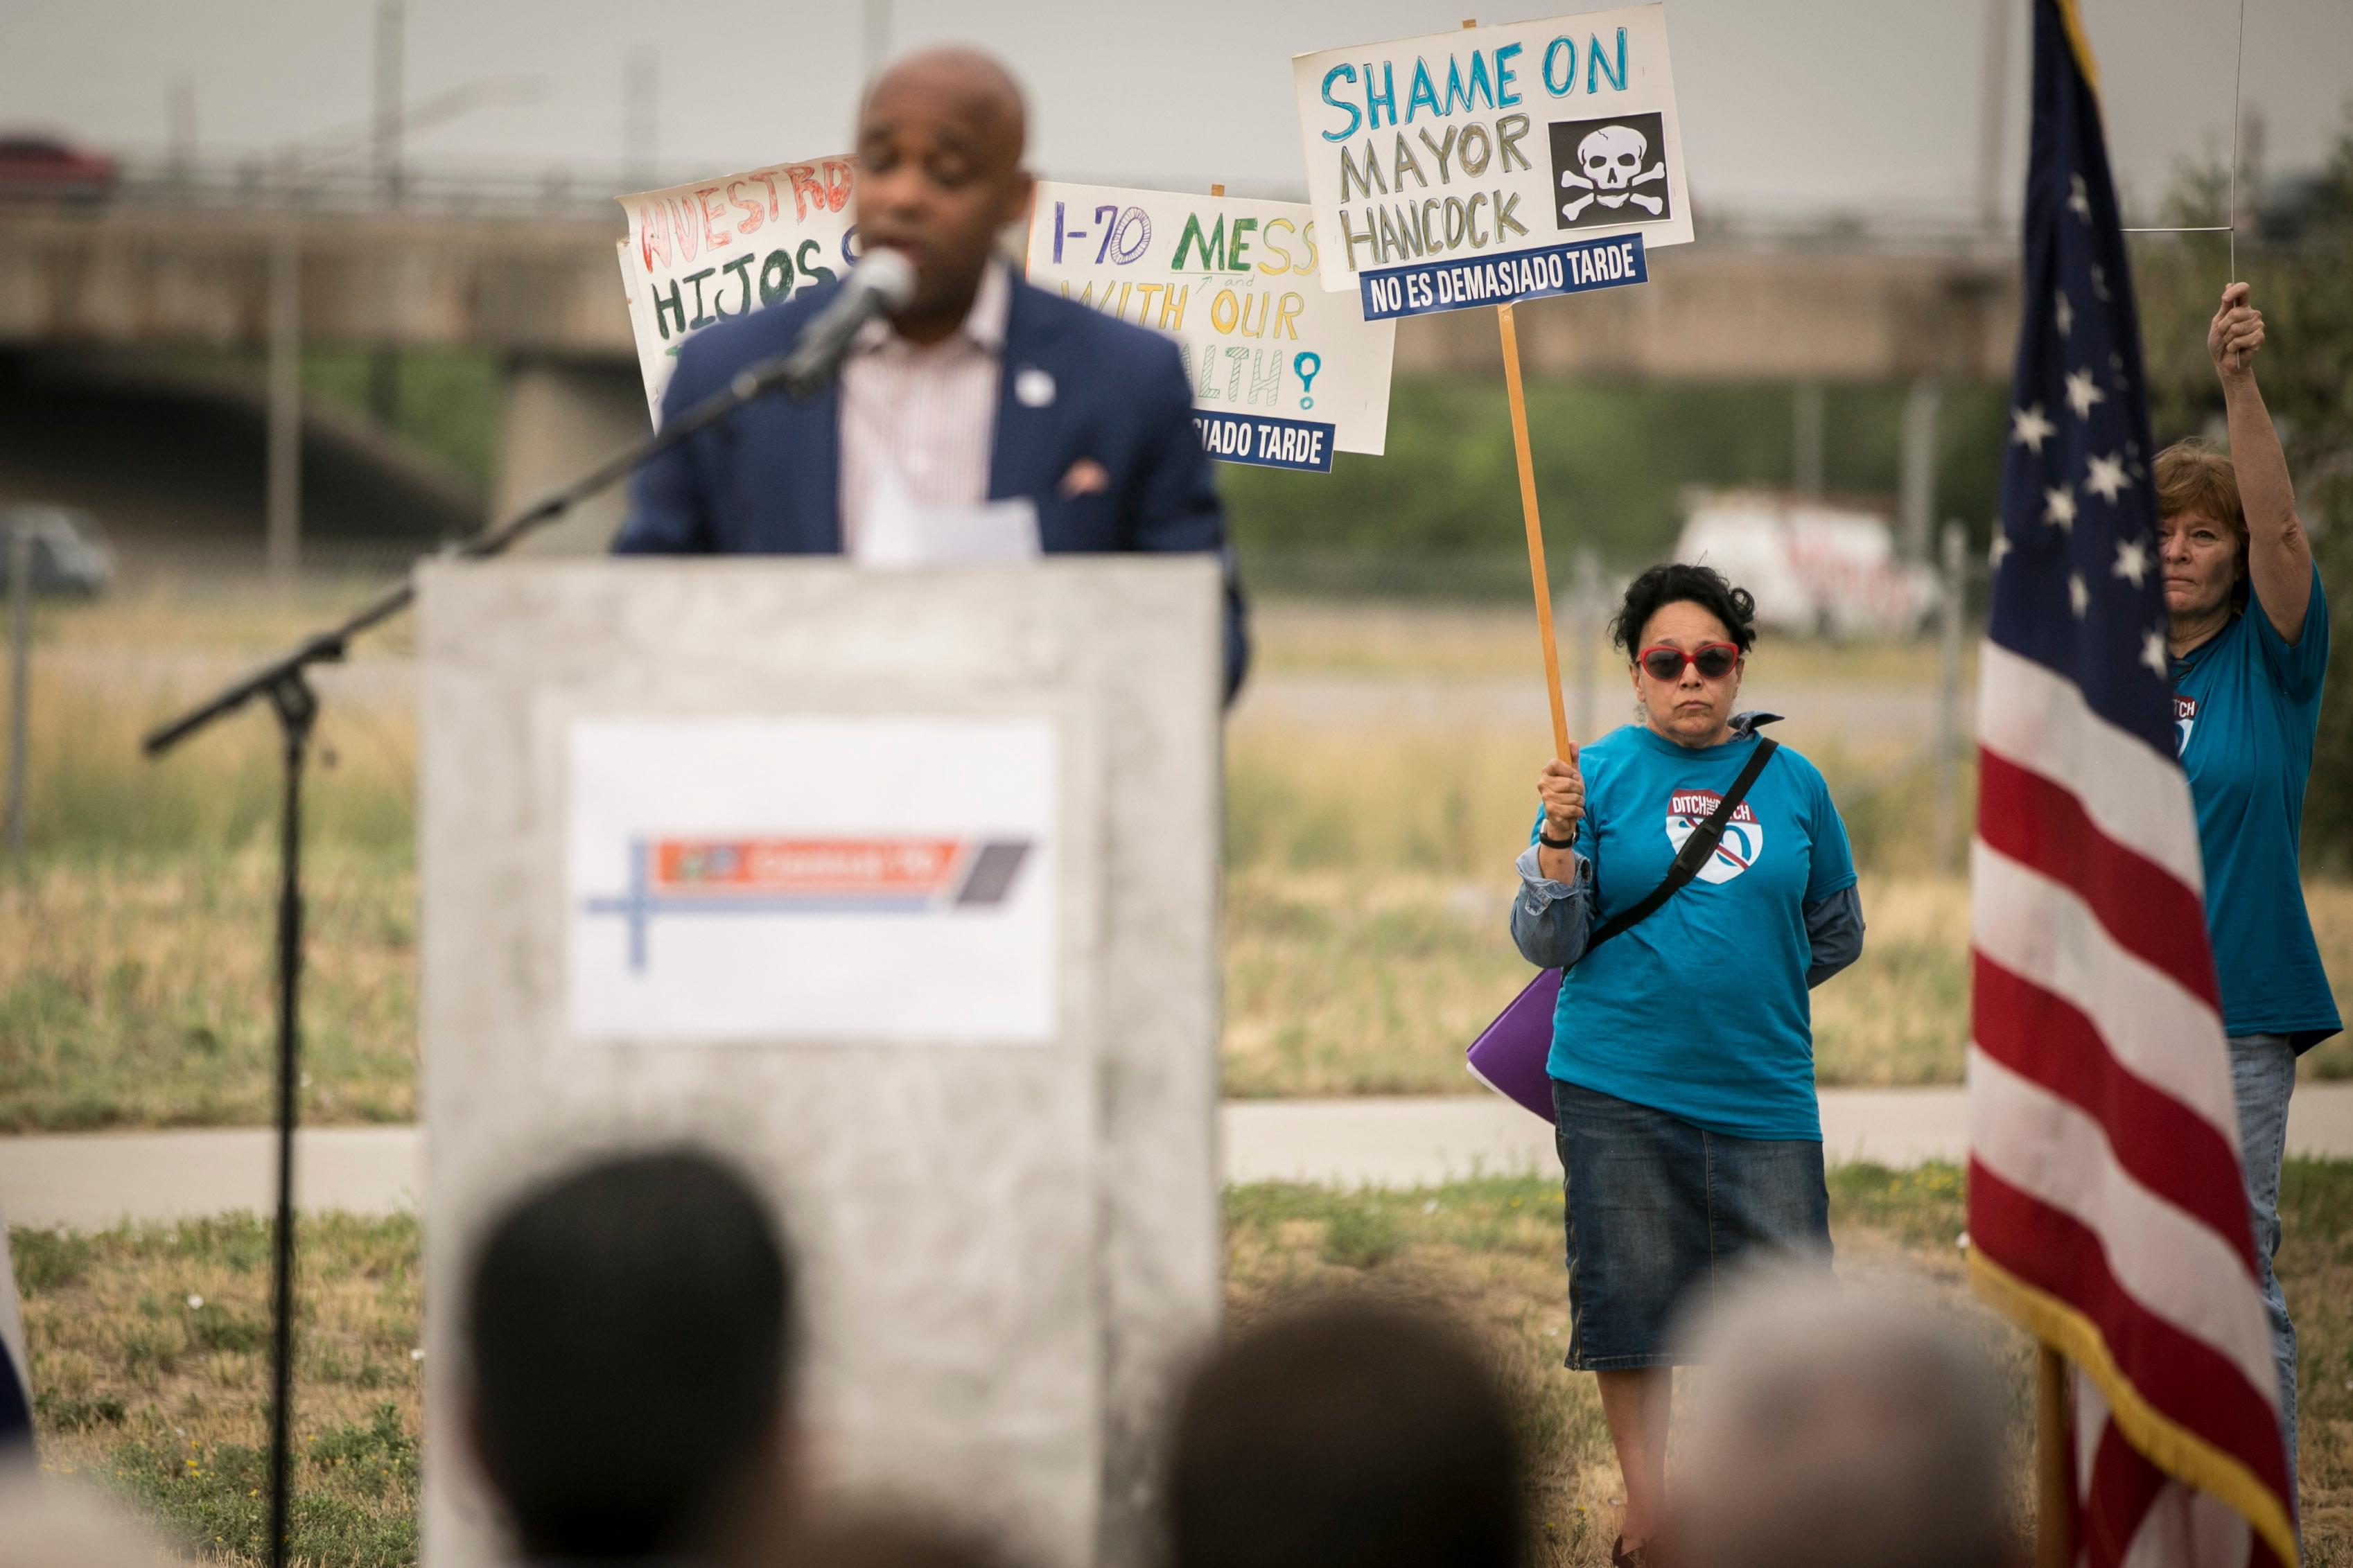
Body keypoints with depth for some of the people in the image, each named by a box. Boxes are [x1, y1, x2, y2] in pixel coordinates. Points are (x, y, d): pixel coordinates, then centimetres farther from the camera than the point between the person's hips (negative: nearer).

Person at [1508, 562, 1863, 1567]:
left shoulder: (1792, 781, 7)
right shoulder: (1600, 773, 1)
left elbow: (1835, 935, 19)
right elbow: (1548, 942, -3)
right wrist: (1559, 840, -16)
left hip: (1762, 1088, 2)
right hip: (1618, 1085, -2)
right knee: (1631, 1297, 3)